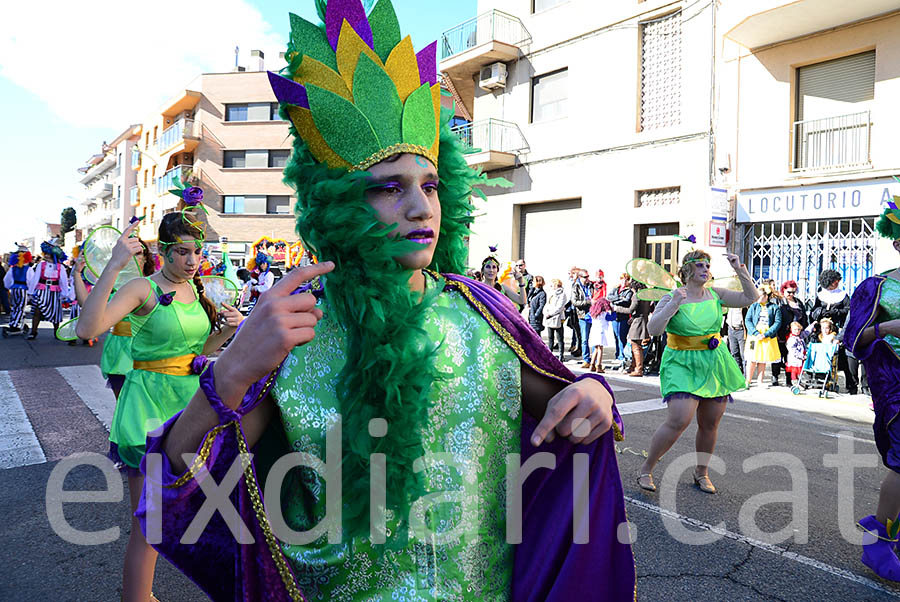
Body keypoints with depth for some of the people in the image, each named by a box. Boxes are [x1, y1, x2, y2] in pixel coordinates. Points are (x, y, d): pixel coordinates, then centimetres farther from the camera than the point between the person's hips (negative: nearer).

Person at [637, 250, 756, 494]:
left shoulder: (715, 294, 7)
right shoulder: (671, 298, -7)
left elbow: (750, 297, 10)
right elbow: (653, 329, -18)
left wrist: (740, 269, 0)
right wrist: (673, 305, -28)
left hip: (714, 365, 5)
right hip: (682, 365, -5)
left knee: (709, 424, 9)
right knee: (679, 420, -19)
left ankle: (701, 472, 31)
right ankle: (646, 469, -3)